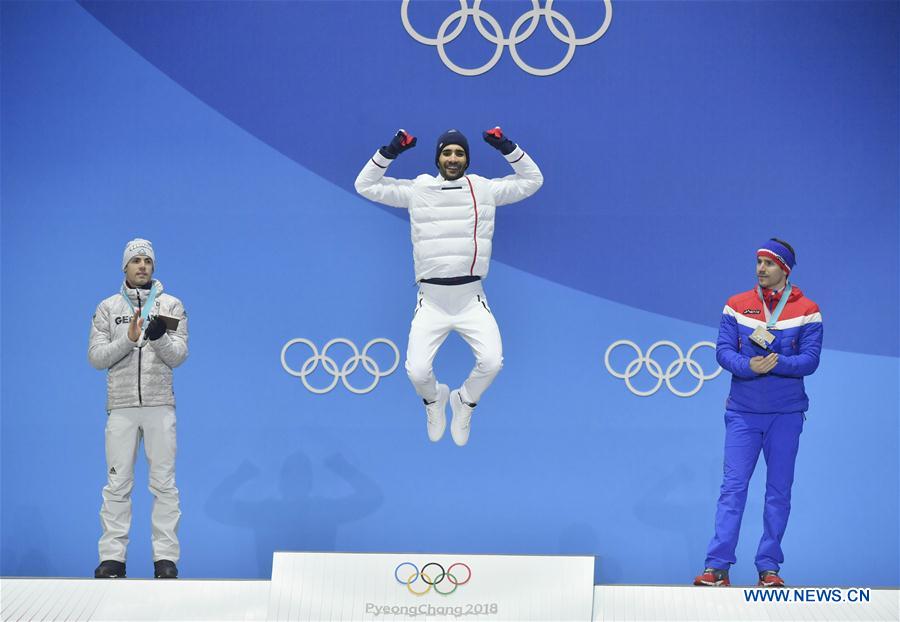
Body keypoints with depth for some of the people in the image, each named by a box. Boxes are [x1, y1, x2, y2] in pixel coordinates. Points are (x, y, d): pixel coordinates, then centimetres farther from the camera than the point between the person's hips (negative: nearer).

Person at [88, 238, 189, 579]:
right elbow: (96, 357, 0)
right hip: (121, 406, 1)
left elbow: (178, 356, -4)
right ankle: (112, 557, 7)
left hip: (160, 405, -1)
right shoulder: (108, 308, 8)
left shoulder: (171, 305, 6)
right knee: (117, 484, 2)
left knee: (164, 483, 0)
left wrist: (159, 337, -25)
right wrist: (129, 339, -16)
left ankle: (166, 558, 4)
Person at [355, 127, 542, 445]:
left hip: (472, 299, 1)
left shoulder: (485, 189, 5)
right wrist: (389, 152, -8)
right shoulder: (416, 189, 3)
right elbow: (365, 185, 5)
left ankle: (463, 402, 15)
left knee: (492, 362, -19)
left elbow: (532, 180, 8)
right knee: (417, 371, -16)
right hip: (431, 300, 0)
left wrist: (507, 147, -5)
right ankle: (434, 399, 23)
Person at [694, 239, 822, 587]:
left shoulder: (806, 310, 0)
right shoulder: (736, 306, 4)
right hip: (743, 411, 0)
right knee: (733, 486, -4)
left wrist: (776, 363, -24)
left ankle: (769, 567, 11)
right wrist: (749, 366, -23)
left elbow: (810, 360, -8)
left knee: (779, 490, 4)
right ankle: (717, 566, -6)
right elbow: (723, 351, -3)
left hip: (786, 414, 0)